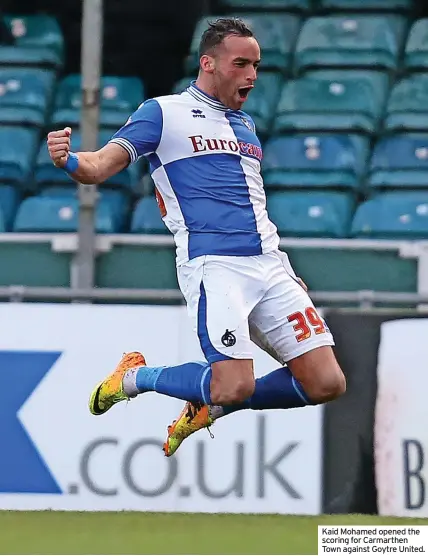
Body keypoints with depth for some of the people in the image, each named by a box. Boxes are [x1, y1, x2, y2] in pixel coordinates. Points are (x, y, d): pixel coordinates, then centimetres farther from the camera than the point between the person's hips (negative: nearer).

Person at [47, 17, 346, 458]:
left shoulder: (245, 124, 22)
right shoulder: (163, 113, 2)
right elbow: (101, 165, -8)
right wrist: (68, 160, -30)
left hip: (268, 263, 7)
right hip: (213, 265, -7)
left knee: (326, 384, -3)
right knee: (237, 386, -22)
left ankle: (209, 406, 16)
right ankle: (137, 377, 6)